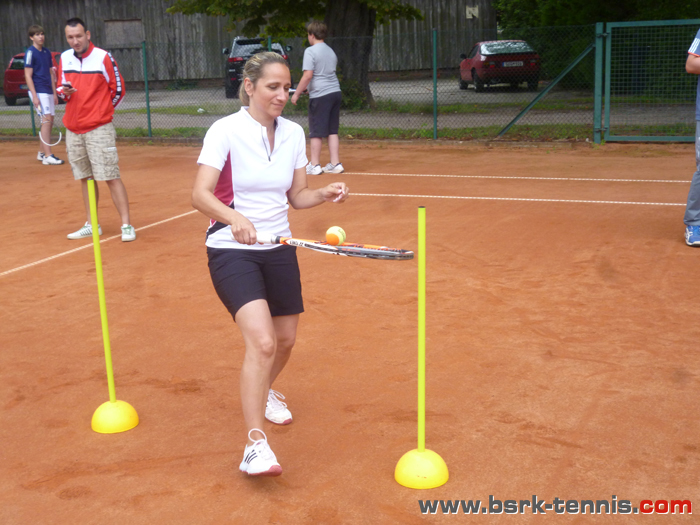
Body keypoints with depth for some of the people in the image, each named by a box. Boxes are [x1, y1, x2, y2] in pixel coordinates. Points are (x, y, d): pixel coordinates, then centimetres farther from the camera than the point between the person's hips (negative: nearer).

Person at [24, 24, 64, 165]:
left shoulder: (47, 52, 15)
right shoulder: (30, 53, -7)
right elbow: (28, 76, -11)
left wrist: (54, 93, 16)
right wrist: (34, 96, -18)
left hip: (48, 92, 8)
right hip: (39, 91, -8)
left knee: (49, 122, 9)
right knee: (46, 120, -14)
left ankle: (41, 153, 20)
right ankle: (48, 156, -16)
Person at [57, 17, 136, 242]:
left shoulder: (103, 57, -7)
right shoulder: (64, 59, 9)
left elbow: (119, 90, -1)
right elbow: (62, 88, 17)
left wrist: (100, 111, 5)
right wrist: (64, 93, -6)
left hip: (99, 129, -5)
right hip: (73, 129, 5)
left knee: (111, 177, -7)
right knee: (85, 178, 12)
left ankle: (126, 226, -5)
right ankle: (92, 225, 21)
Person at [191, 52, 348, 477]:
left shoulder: (294, 134, 5)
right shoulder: (226, 130, -12)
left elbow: (296, 196, 10)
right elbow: (201, 194, -20)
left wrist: (325, 194, -10)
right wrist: (233, 218, -39)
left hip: (278, 249, 6)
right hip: (232, 251, -6)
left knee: (285, 339, 15)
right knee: (262, 341, -23)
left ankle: (263, 390, 49)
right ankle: (255, 445, -16)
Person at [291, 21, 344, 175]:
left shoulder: (310, 51, -8)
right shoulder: (331, 51, 16)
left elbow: (308, 75, -16)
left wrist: (296, 93, -8)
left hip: (320, 95, -7)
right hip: (335, 92, 7)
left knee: (316, 132, 0)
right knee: (332, 131, 10)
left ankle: (314, 165, 4)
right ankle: (335, 163, 10)